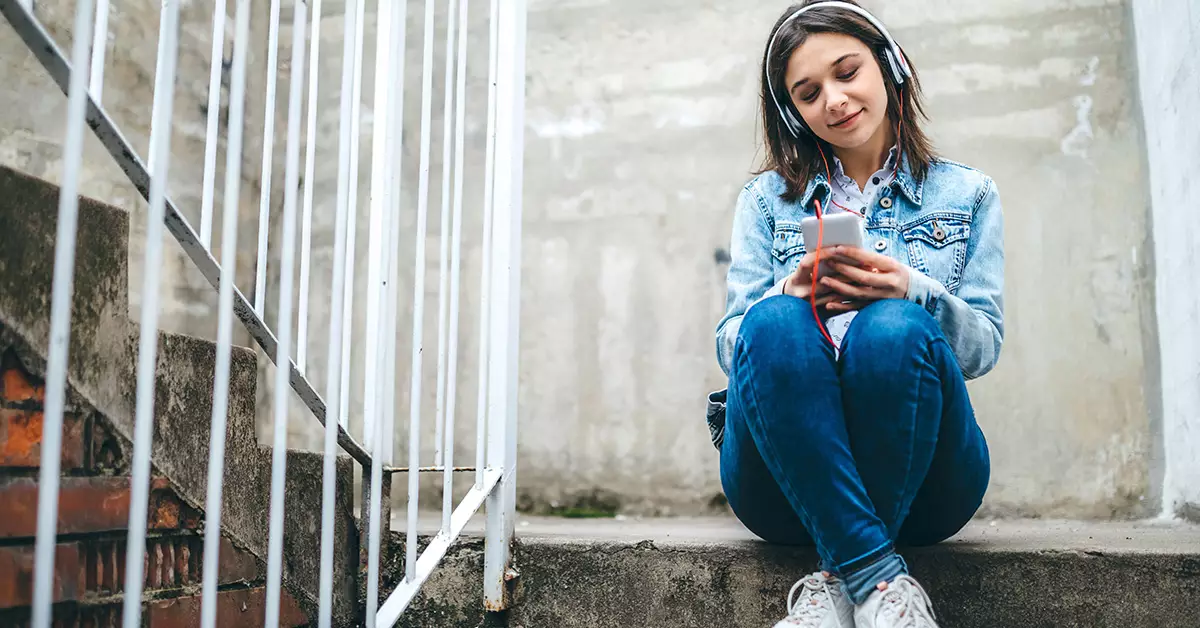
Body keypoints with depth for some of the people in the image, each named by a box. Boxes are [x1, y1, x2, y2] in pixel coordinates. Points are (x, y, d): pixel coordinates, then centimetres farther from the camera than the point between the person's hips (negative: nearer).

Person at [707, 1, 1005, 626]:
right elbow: (730, 342, 7)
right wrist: (791, 293, -16)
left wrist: (911, 291, -14)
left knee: (893, 328, -32)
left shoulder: (967, 193, 17)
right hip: (782, 481, 1)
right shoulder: (766, 199, 17)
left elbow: (985, 345, 8)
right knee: (776, 324, -30)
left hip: (921, 481, 0)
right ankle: (880, 577, -31)